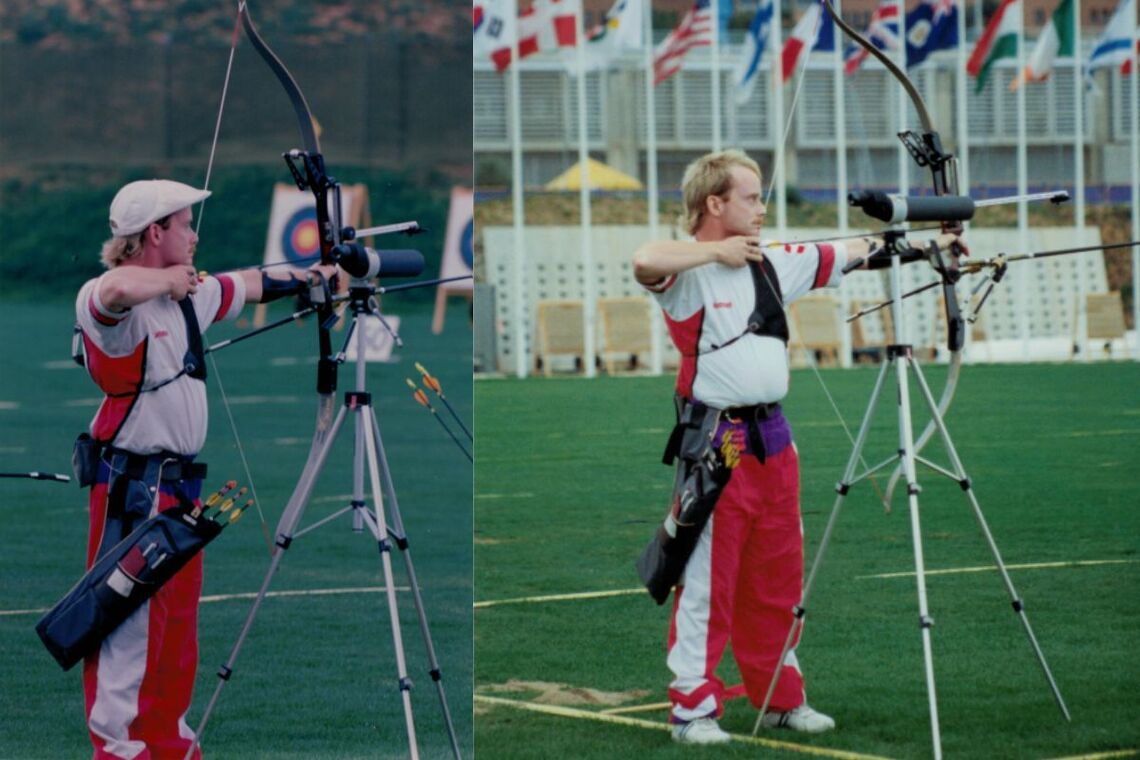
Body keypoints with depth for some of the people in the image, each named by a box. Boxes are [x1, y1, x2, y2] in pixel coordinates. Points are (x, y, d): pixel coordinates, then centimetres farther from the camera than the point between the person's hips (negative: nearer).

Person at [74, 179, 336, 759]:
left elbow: (249, 286, 29)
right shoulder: (107, 301, -17)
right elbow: (119, 288, -42)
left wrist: (314, 276, 38)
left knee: (178, 622, 16)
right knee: (129, 623, -7)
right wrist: (169, 280, -23)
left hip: (181, 485, 10)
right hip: (133, 489, -10)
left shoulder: (189, 294, 12)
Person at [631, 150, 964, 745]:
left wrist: (929, 245, 18)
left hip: (773, 439, 8)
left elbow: (846, 255, 19)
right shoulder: (688, 270, -9)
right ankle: (692, 708, 2)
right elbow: (645, 261, -31)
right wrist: (717, 250, -19)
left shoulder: (773, 264, 13)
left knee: (778, 579, 14)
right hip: (715, 445, -8)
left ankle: (782, 700, 24)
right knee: (706, 582, -5)